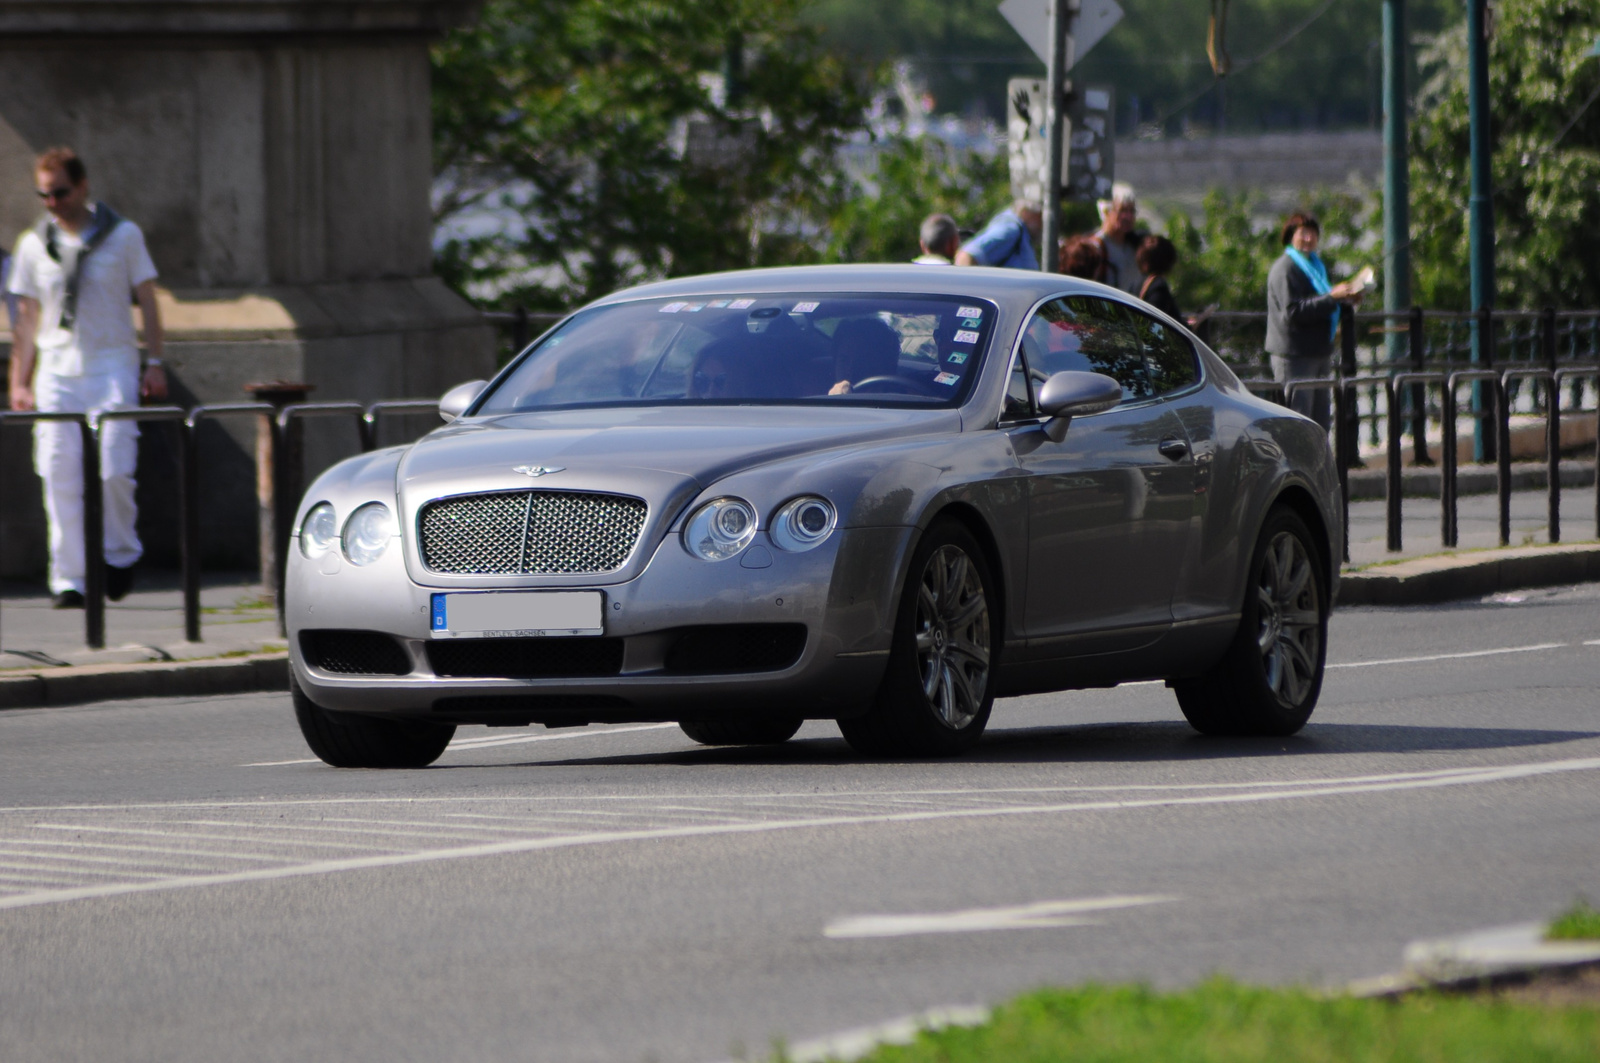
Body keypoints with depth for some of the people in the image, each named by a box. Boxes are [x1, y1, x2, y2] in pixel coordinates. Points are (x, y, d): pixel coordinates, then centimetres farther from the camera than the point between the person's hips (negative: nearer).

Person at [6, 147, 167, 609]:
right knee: (61, 477, -4)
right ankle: (69, 580, 0)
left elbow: (147, 301, 7)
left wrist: (155, 362, 0)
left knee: (112, 469, -11)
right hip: (56, 371, 2)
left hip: (112, 366, -2)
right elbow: (28, 316, 14)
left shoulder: (123, 236, 3)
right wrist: (19, 383, 10)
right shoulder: (33, 245, 9)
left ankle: (120, 554, 14)